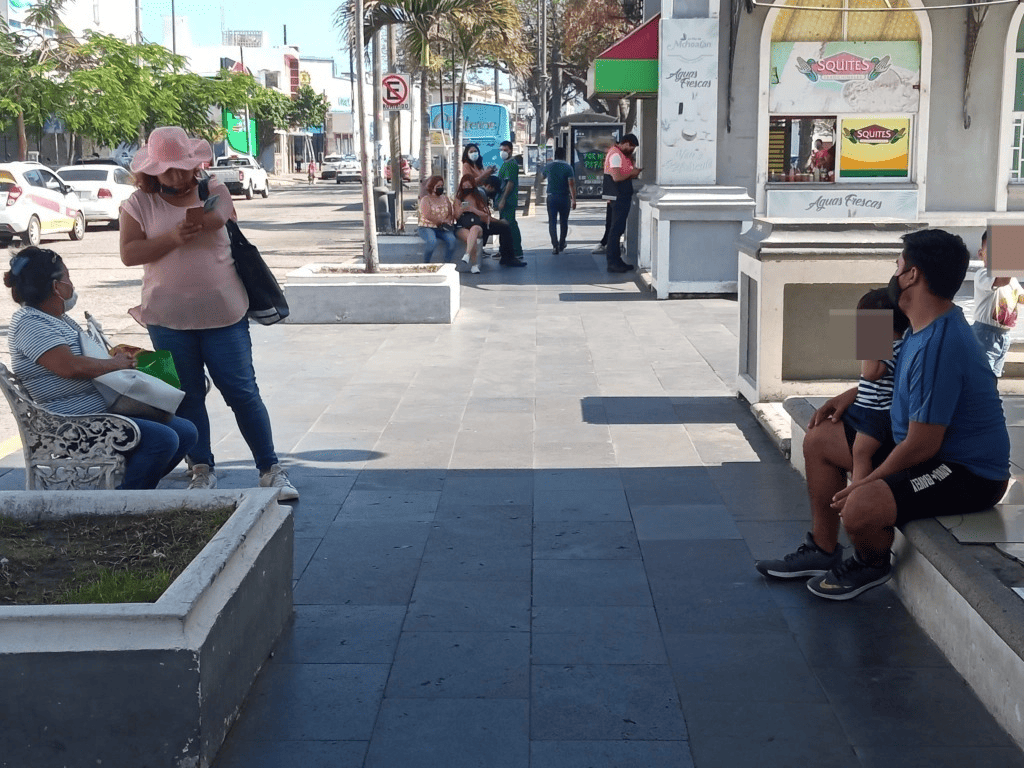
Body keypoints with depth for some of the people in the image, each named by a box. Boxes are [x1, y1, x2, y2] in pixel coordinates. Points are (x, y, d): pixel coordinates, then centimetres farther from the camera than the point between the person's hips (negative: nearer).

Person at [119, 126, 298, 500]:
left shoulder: (216, 193, 3)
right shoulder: (140, 203, 1)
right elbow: (128, 253, -6)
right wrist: (172, 238, -17)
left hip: (224, 313, 0)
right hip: (169, 318, 1)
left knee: (243, 392, 1)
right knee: (187, 397, 9)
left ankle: (271, 470, 8)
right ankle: (202, 470, 22)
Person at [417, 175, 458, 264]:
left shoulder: (446, 199, 17)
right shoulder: (426, 199, 1)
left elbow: (452, 214, 11)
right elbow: (428, 215, -12)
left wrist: (448, 222, -9)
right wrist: (441, 222, -15)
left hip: (443, 229, 4)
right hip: (427, 227, -4)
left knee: (452, 240, -28)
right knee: (432, 241, -36)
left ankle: (447, 263, -17)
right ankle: (426, 263, -18)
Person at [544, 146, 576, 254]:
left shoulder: (548, 166, 1)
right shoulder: (568, 167, -7)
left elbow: (543, 177, 22)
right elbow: (571, 184, -14)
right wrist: (574, 200, -14)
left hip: (551, 197, 1)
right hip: (564, 197, -1)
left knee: (552, 222, 0)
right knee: (564, 222, 14)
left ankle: (555, 245, -13)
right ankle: (561, 244, 23)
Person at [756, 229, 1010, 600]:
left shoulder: (938, 346, -30)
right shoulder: (928, 324, 3)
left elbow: (921, 446, -27)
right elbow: (897, 374, 26)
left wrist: (864, 484, -14)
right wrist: (852, 393, 12)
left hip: (969, 473, -11)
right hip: (933, 448, 11)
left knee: (860, 508, -34)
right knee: (819, 439, 12)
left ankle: (872, 564, 4)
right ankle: (823, 550, 25)